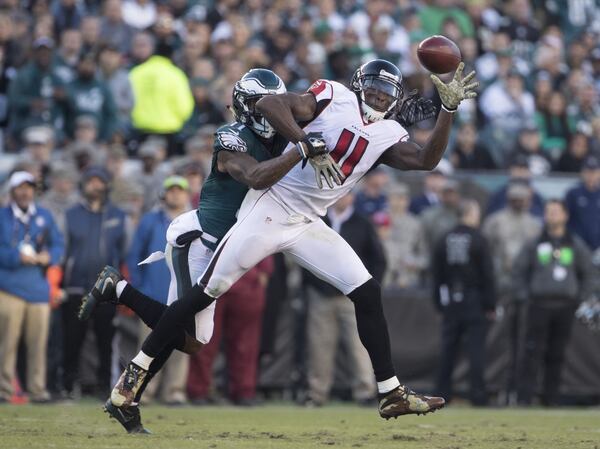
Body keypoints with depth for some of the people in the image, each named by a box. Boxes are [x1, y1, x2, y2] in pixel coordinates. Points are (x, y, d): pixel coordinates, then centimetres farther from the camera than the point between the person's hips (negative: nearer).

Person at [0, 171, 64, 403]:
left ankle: (37, 389, 6)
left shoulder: (45, 217, 15)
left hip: (39, 288, 3)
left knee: (38, 342, 1)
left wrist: (49, 257, -7)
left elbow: (59, 244, 13)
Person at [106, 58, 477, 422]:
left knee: (368, 293, -2)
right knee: (207, 293, -5)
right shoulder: (334, 96, -7)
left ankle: (391, 392, 3)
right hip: (269, 210, -6)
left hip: (308, 225, 6)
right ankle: (137, 370, 5)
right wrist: (307, 144, -31)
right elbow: (268, 103, -20)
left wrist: (449, 109, -7)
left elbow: (427, 160, -2)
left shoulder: (388, 135, 9)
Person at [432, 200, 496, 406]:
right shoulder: (478, 240, -7)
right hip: (474, 301, -4)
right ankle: (477, 393, -5)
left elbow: (437, 273, 8)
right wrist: (490, 305, -4)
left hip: (450, 302, 4)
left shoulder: (444, 240, 6)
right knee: (476, 348, -2)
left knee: (448, 348, 7)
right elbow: (487, 274, -8)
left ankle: (443, 392, 6)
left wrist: (440, 303, 14)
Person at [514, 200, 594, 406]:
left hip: (565, 306, 2)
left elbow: (588, 273, 17)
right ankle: (525, 397, -10)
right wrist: (523, 295, 1)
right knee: (532, 352, -9)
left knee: (557, 355, 5)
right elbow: (519, 270, 10)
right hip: (539, 305, -2)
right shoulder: (534, 244, 4)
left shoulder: (576, 246, 8)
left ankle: (551, 397, 10)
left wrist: (580, 298, 8)